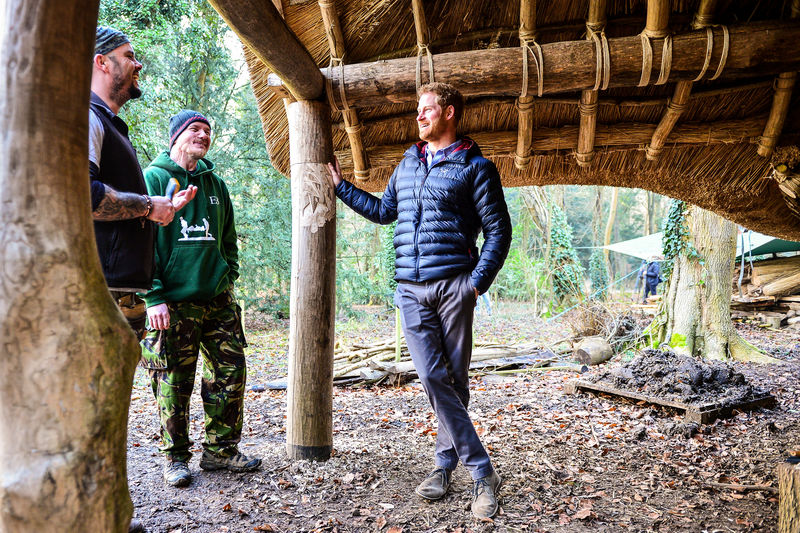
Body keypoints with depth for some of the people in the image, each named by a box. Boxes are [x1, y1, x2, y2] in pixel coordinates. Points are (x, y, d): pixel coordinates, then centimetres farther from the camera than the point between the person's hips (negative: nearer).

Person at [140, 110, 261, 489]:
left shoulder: (215, 184, 15)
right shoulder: (153, 178, -1)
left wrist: (228, 279, 11)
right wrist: (154, 296, -14)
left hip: (218, 301, 5)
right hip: (173, 302, -5)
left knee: (230, 372, 6)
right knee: (174, 383, 2)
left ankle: (221, 450, 21)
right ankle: (175, 457, 19)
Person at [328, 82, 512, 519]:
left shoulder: (475, 167, 2)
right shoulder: (408, 163, 20)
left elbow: (498, 229, -1)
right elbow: (383, 210, 32)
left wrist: (478, 282, -10)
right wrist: (341, 186, 32)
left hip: (452, 286, -4)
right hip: (410, 289, 4)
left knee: (454, 378, 2)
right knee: (432, 376, -5)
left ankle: (446, 461, 16)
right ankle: (482, 472, 4)